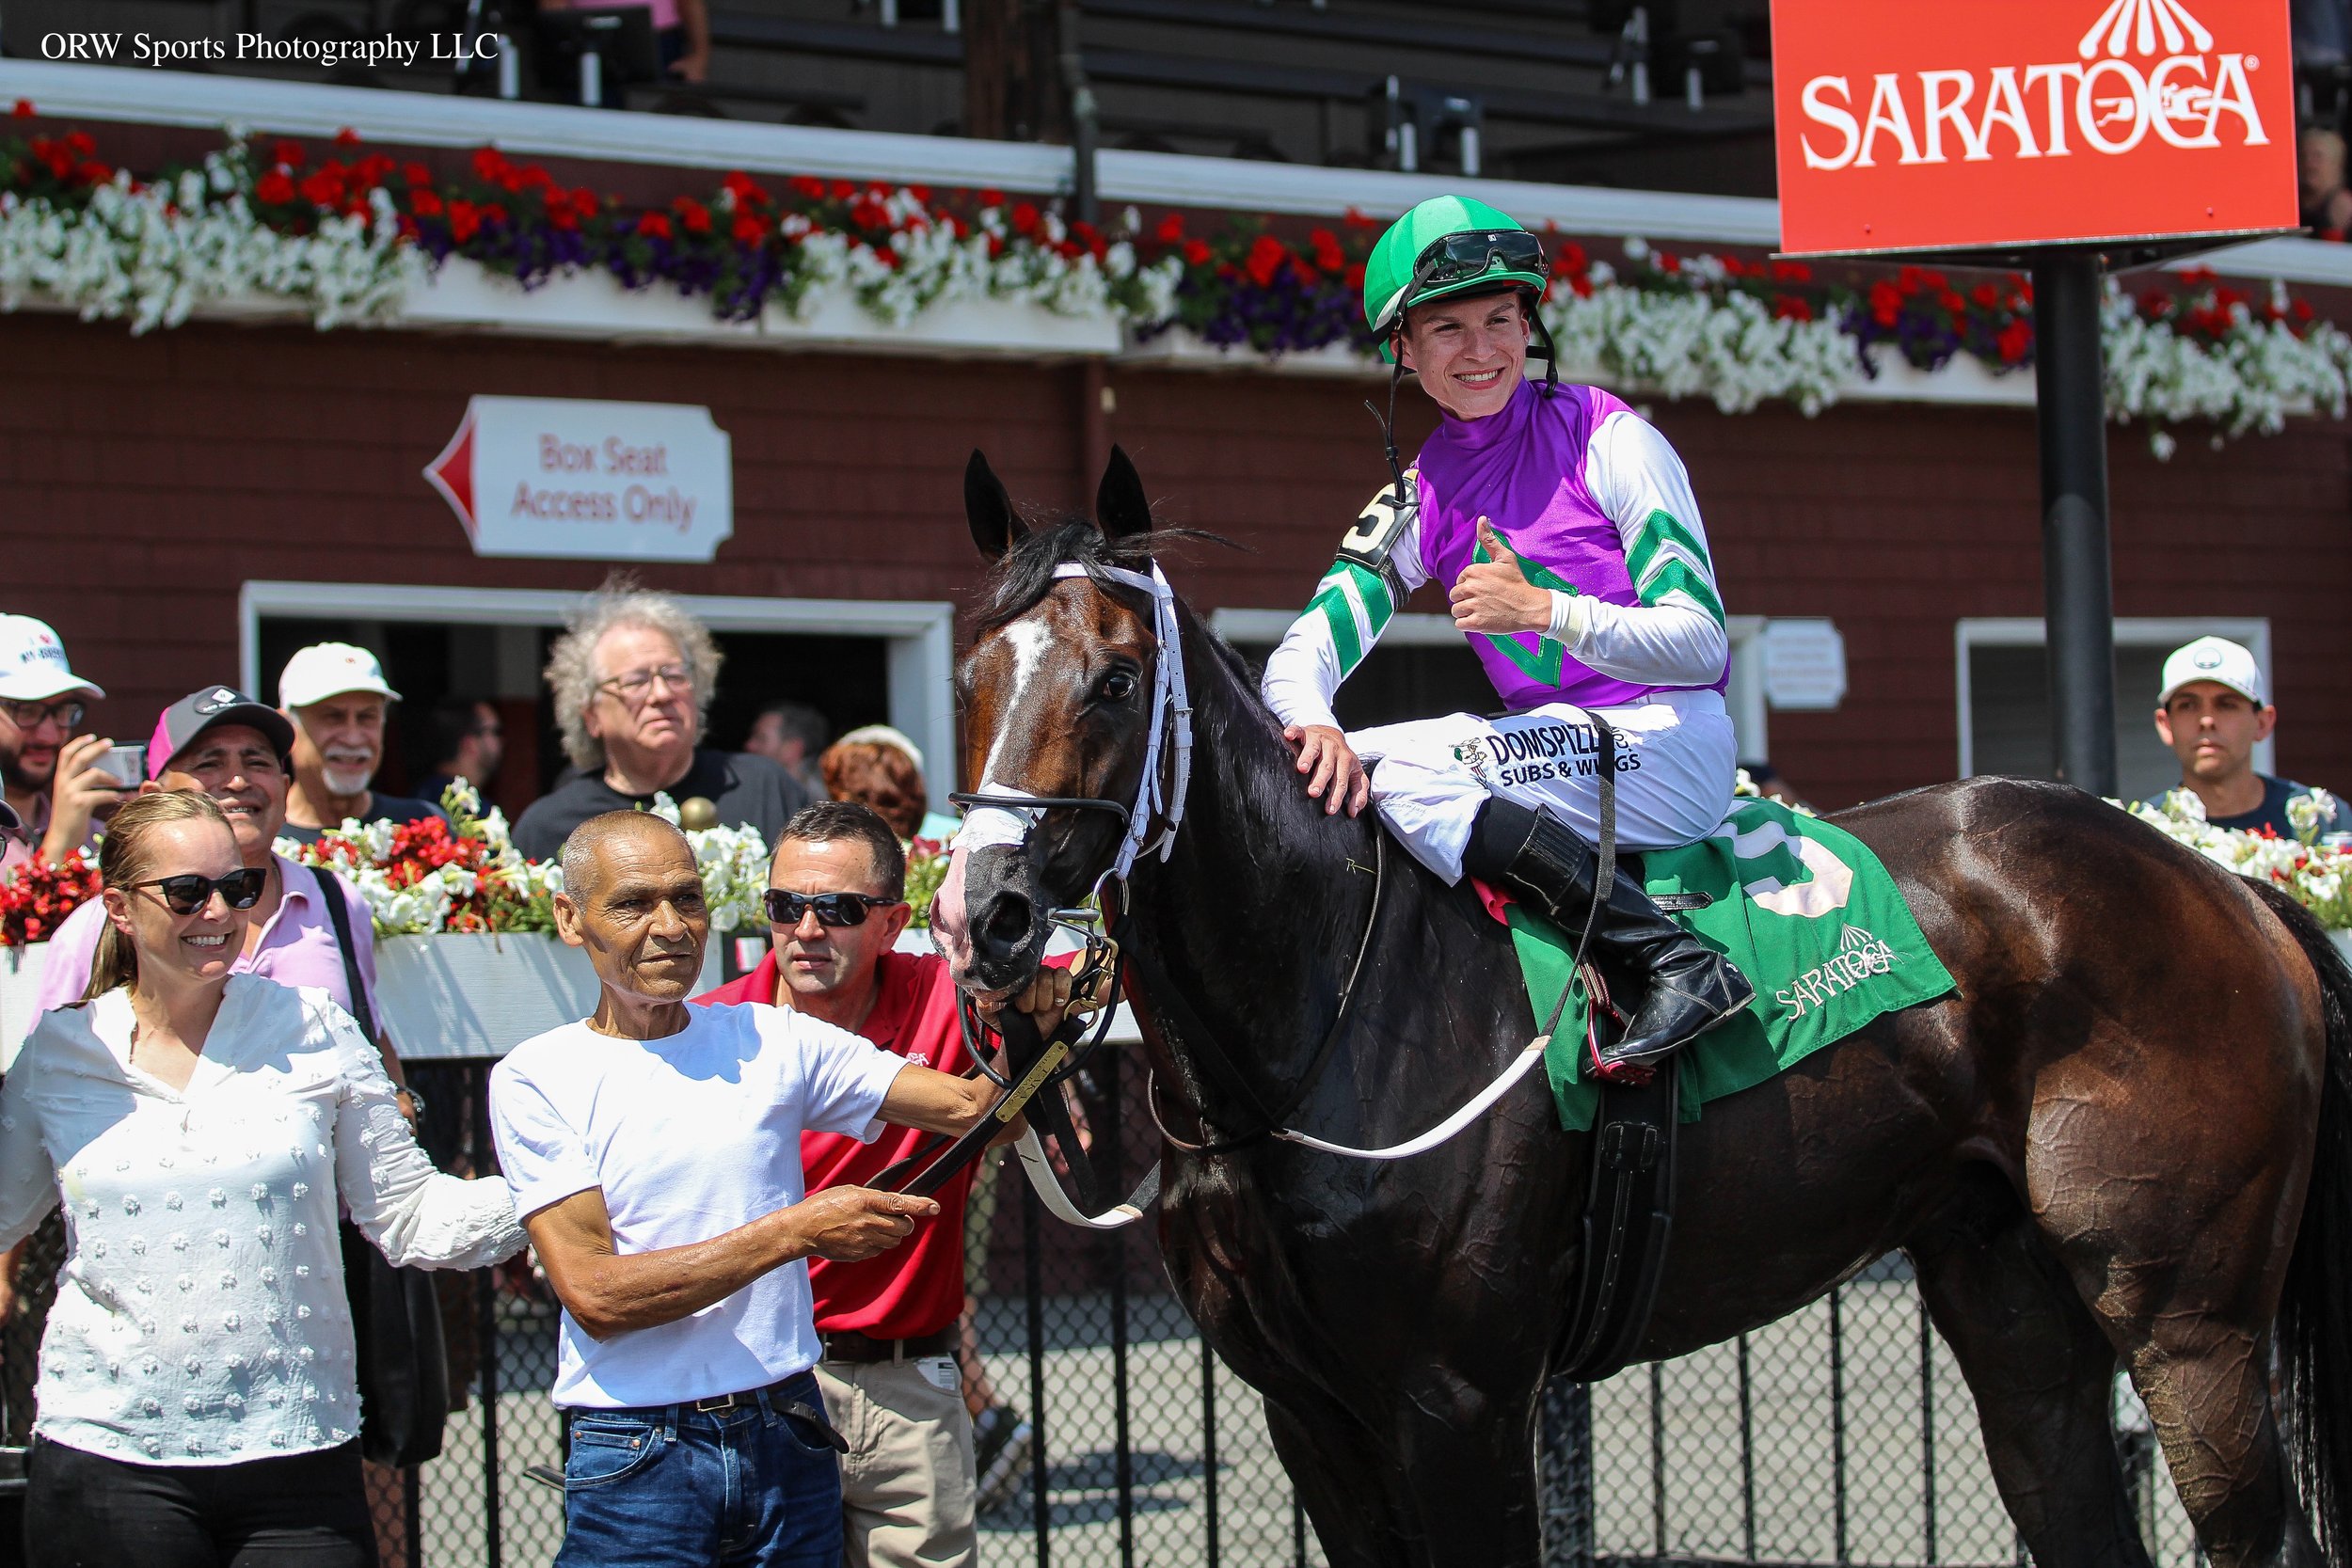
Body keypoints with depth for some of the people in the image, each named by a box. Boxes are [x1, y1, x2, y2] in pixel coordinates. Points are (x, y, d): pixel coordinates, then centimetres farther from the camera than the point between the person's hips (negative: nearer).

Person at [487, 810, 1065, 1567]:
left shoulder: (773, 1041, 8)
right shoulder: (537, 1078, -3)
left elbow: (972, 1106, 2)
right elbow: (595, 1295, -13)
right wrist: (796, 1232, -17)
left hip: (791, 1439, 3)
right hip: (638, 1464, -3)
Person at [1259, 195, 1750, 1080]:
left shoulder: (1609, 439, -6)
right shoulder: (1418, 501, 10)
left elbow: (1701, 642, -11)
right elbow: (1304, 654, 2)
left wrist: (1541, 610, -25)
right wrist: (1312, 724, -23)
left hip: (1673, 750, -6)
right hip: (1555, 756, 7)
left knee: (1394, 771, -28)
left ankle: (1679, 965, -29)